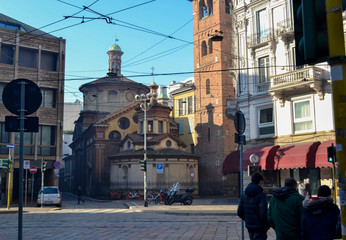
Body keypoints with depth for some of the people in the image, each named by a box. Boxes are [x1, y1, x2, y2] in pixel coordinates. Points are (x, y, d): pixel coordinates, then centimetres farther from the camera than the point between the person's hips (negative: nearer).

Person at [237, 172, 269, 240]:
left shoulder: (244, 194, 5)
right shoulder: (261, 194, -15)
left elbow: (239, 212, 6)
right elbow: (263, 213, -22)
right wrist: (267, 225, -6)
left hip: (249, 226, 7)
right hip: (259, 227, -7)